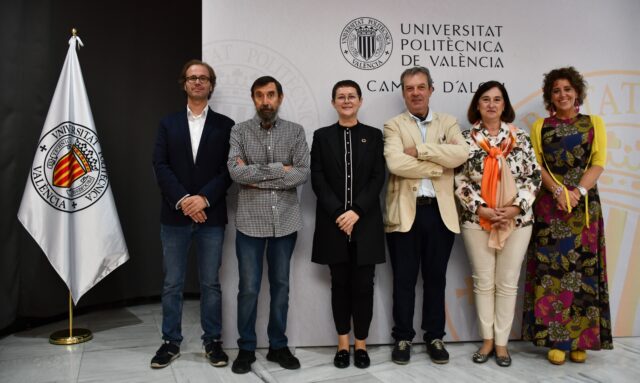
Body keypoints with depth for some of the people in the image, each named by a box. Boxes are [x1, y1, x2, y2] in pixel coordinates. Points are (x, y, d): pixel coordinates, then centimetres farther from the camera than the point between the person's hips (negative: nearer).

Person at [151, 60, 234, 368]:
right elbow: (160, 165, -1)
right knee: (172, 284, 8)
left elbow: (229, 169, -3)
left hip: (211, 216, -1)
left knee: (210, 283, 7)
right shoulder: (168, 123, 9)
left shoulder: (225, 125, 6)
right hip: (174, 215, 1)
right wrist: (182, 200, -14)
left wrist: (204, 198, -15)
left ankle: (212, 341, 20)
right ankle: (171, 342, 21)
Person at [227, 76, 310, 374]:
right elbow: (235, 171, -15)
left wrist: (257, 177, -12)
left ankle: (278, 346, 26)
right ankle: (246, 348, 21)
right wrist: (278, 169, -13)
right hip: (250, 222, -1)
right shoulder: (239, 131, 1)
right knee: (248, 288, 5)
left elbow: (303, 174, -9)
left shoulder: (295, 132, 3)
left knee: (280, 285, 11)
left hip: (285, 222, 1)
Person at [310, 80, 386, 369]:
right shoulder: (322, 136, 7)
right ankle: (343, 343, 20)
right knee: (340, 284, 8)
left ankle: (361, 344, 17)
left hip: (366, 222, 0)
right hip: (333, 222, 0)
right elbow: (317, 179, -1)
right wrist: (338, 213, -13)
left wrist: (357, 211, -14)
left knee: (363, 284, 3)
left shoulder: (374, 135, 7)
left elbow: (378, 178, -2)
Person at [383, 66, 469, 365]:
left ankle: (435, 337, 25)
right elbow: (395, 163, -16)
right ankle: (403, 338, 21)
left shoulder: (448, 123, 11)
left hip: (440, 212, 2)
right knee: (404, 279, 7)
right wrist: (438, 164, -11)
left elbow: (461, 154, -10)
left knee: (436, 278, 12)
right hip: (405, 212, -2)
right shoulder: (393, 126, 3)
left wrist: (419, 149, -11)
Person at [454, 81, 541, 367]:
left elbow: (534, 176, 1)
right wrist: (481, 209, -14)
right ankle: (487, 339, 21)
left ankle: (502, 341, 19)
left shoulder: (520, 138, 3)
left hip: (517, 220, 1)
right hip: (476, 220, 0)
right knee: (483, 281, 7)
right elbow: (459, 180, -3)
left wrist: (516, 207, -11)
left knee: (508, 282, 6)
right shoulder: (466, 139, 0)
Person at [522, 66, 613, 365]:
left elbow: (598, 163, 0)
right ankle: (555, 339, 4)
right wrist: (558, 191, -14)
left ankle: (580, 340, 10)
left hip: (585, 204, 0)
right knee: (551, 269, -3)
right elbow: (536, 165, 1)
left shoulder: (594, 123, 9)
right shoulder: (540, 126, 10)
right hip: (550, 204, 0)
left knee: (583, 268, 1)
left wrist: (578, 191, -15)